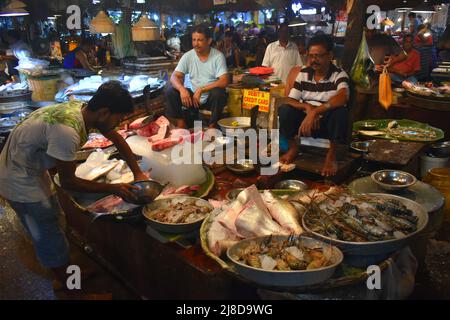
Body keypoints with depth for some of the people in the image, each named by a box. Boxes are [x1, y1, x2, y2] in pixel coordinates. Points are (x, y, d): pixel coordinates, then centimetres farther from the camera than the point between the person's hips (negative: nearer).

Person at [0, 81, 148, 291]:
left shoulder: (84, 110, -10)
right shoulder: (66, 131, -37)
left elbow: (117, 139, 4)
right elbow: (67, 182, -25)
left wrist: (138, 173, 1)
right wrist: (113, 189, -18)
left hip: (32, 168, 9)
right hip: (20, 181, -9)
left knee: (50, 218, 22)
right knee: (49, 237, 4)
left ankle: (67, 273, 42)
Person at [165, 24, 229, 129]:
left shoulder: (218, 56, -11)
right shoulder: (188, 56, -2)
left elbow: (224, 82, -21)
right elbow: (174, 77, -8)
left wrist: (201, 90, -28)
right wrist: (181, 88, -31)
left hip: (211, 98, -3)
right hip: (192, 96, 3)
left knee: (218, 92, -35)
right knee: (171, 91, -16)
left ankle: (212, 127, -15)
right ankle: (181, 125, -5)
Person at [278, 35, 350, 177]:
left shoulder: (339, 74, -10)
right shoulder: (303, 74, 1)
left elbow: (343, 97, -31)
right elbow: (291, 101, -4)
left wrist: (315, 112, -39)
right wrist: (307, 107, -26)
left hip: (328, 123, -2)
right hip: (306, 119, 3)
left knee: (340, 111, -34)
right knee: (284, 110, -24)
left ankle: (331, 154, -14)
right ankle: (293, 148, -1)